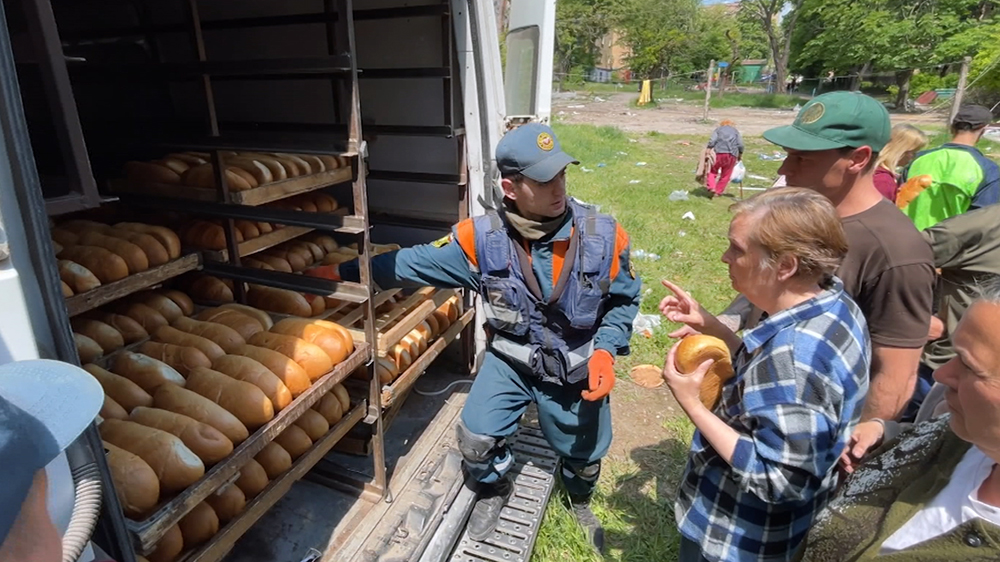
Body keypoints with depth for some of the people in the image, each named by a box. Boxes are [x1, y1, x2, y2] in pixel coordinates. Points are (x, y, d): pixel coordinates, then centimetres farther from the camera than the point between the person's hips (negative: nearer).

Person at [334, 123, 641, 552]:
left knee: (584, 452, 17)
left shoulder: (603, 237, -19)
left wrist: (605, 351, -19)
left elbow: (623, 300, -5)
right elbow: (416, 263, -10)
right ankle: (495, 490, 33)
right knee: (476, 441, -6)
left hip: (578, 367, 1)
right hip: (510, 360, 0)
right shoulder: (482, 239, -20)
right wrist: (344, 272, -10)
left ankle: (579, 500, 56)